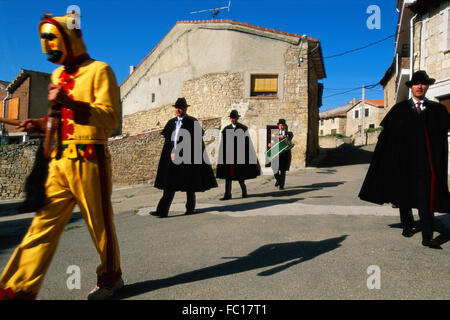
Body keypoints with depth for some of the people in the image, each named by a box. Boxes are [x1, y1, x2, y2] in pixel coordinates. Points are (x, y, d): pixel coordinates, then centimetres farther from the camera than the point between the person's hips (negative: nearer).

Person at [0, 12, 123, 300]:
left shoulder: (99, 70, -1)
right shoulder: (58, 75, 23)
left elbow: (109, 118, -11)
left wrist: (70, 103, -23)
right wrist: (40, 124, 12)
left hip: (88, 160, -7)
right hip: (59, 162, 7)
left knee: (100, 224, 3)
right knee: (44, 225, 4)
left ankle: (111, 279, 23)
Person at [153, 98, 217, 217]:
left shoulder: (192, 122, -3)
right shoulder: (171, 122, 12)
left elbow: (196, 141, -7)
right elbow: (167, 140, 12)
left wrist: (179, 152, -10)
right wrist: (171, 153, -2)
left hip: (187, 157, -5)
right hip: (172, 157, 5)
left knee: (189, 184, 6)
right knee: (169, 184, 2)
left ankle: (191, 208, 22)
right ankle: (162, 211, 0)